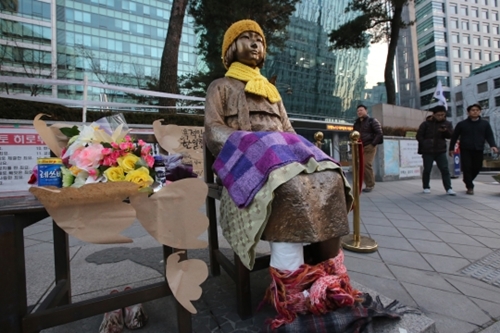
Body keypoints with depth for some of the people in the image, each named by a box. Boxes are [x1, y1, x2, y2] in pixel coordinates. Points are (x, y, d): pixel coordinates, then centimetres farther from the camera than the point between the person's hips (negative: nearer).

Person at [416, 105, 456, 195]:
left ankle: (448, 188, 1)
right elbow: (419, 136, 1)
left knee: (445, 170, -2)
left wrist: (446, 131, -19)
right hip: (427, 151, -2)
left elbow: (451, 135, 2)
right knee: (427, 170, 5)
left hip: (441, 151, 2)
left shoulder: (447, 124, 7)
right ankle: (426, 187, 18)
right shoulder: (426, 123, -1)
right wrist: (425, 144, -8)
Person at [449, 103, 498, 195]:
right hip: (465, 150, -2)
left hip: (478, 150, 3)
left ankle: (467, 181, 33)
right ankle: (470, 187, 1)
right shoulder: (462, 124, 3)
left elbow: (489, 136, 7)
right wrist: (451, 148, 5)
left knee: (477, 168, 7)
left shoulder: (485, 124, 9)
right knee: (467, 168, -7)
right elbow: (454, 137, 6)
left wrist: (493, 145, -11)